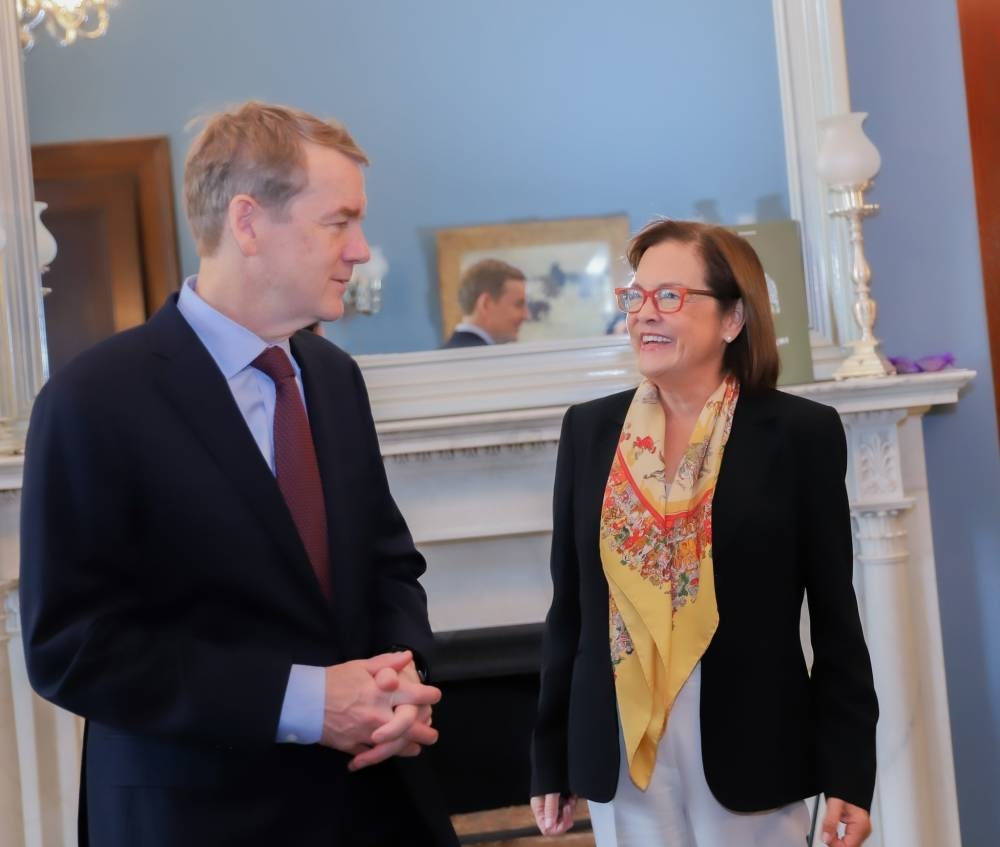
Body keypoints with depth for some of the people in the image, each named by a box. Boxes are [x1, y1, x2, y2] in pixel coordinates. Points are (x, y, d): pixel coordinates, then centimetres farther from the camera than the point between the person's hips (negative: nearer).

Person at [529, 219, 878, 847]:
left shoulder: (800, 432, -4)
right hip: (618, 755, 3)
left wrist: (848, 771, -6)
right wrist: (551, 759, 8)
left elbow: (835, 616, -2)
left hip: (750, 751, -2)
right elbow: (570, 606, 8)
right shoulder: (589, 430, 5)